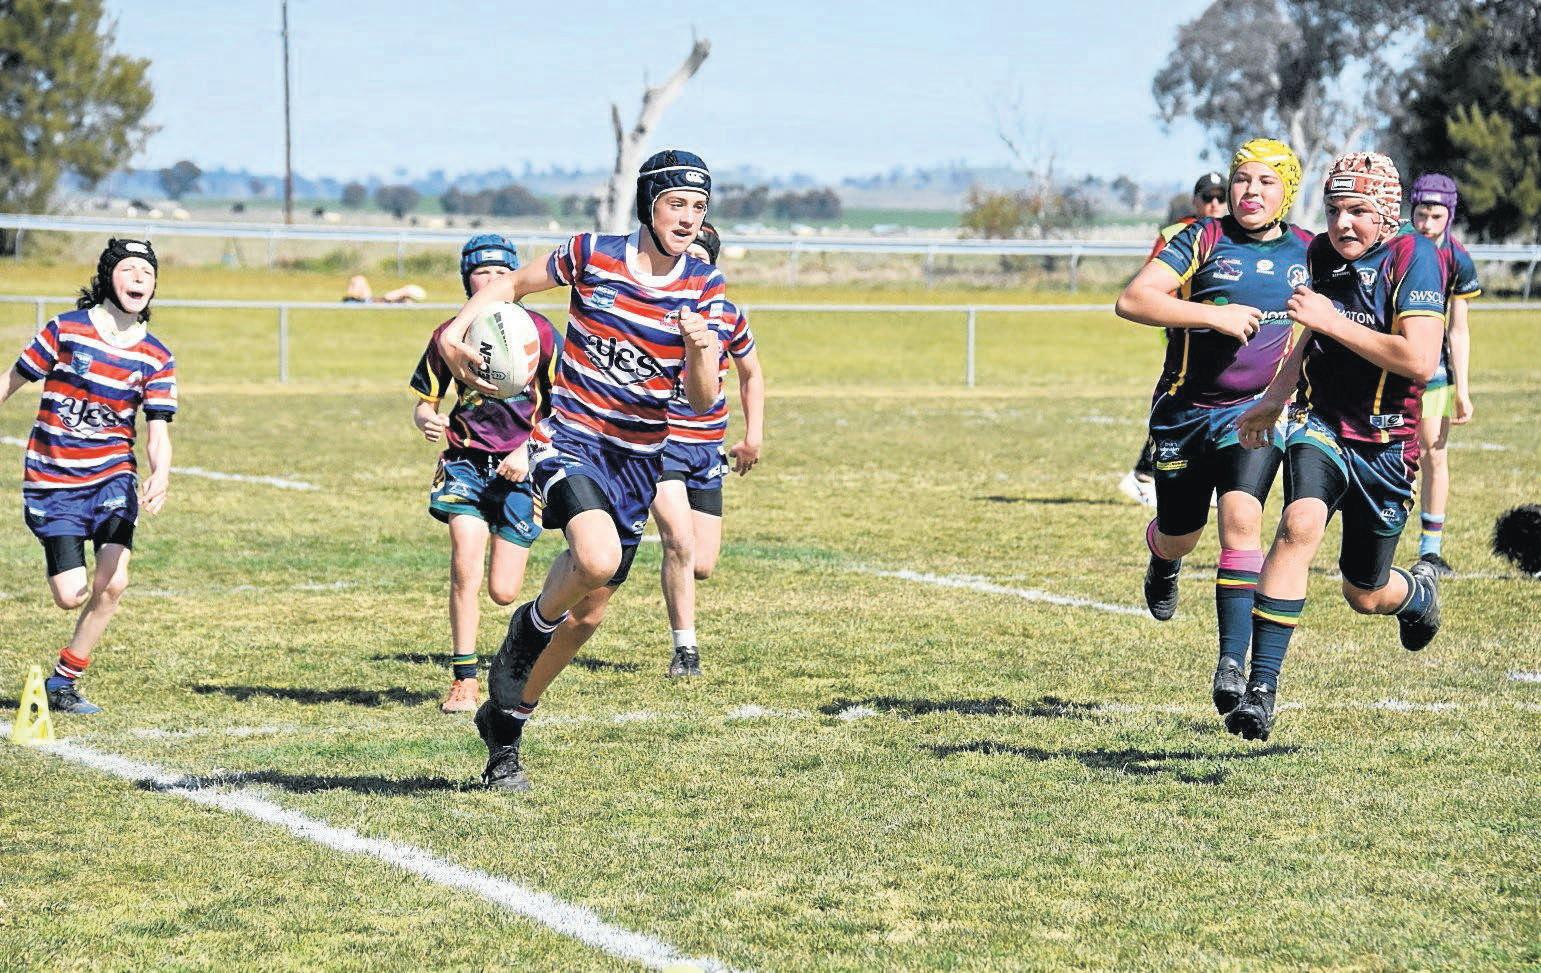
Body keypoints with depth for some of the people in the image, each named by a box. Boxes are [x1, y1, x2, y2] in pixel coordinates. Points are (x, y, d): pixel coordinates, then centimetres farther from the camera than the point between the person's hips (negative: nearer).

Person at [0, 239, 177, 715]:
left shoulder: (157, 358, 0)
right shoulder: (66, 330, -7)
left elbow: (158, 431, -5)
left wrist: (160, 476, -25)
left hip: (112, 476, 2)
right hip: (53, 482, -2)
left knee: (111, 585, -12)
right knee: (71, 595, -12)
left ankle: (64, 681, 7)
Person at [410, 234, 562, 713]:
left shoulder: (538, 332, -5)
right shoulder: (449, 335, 0)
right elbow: (423, 402, 9)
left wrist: (529, 450, -10)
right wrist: (428, 421, -15)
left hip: (519, 467, -1)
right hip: (466, 461, 1)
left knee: (503, 592, -3)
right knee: (465, 563, -19)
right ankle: (464, 679, -9)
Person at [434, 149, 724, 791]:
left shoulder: (704, 287, 0)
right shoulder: (594, 256, -7)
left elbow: (701, 401, -3)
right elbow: (515, 283, 10)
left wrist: (703, 350, -24)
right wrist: (456, 331, -6)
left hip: (637, 460, 4)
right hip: (569, 440, -4)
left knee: (589, 612, 9)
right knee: (598, 558, -33)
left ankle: (506, 720, 30)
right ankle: (529, 628, -1)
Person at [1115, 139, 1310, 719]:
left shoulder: (1307, 253, 4)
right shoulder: (1204, 240, -8)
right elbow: (1132, 300, -19)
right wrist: (1212, 315, -26)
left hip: (1257, 410, 0)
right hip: (1187, 410, 0)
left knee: (1241, 519, -21)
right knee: (1179, 538, 13)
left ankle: (1232, 665, -22)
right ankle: (1162, 561, 54)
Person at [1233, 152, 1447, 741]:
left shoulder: (1414, 258, -14)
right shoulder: (1323, 253, 4)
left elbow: (1419, 361, -25)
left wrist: (1332, 321, -24)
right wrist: (1272, 402, 30)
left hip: (1386, 443, -3)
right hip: (1322, 425, 3)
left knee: (1365, 597, 9)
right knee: (1300, 525, -29)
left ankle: (1418, 592, 49)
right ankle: (1260, 688, -30)